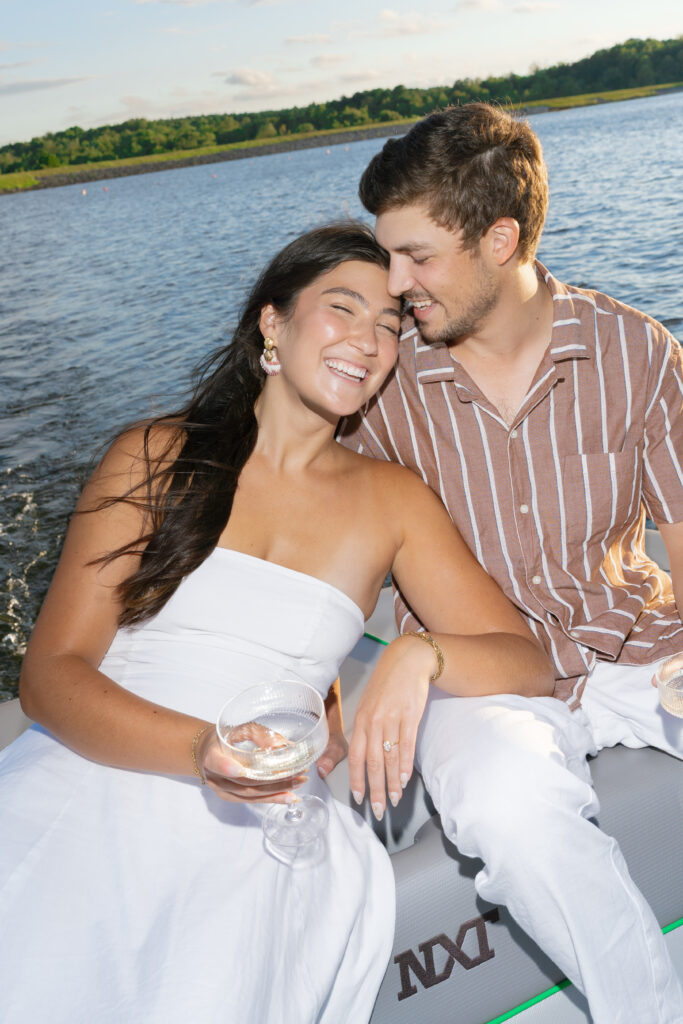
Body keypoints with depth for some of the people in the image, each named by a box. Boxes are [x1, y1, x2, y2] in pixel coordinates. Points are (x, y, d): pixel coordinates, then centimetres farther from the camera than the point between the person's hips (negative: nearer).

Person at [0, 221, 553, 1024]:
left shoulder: (388, 500, 10)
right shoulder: (155, 456, 5)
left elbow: (527, 664, 7)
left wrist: (421, 655, -15)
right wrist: (200, 749, -19)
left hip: (256, 823, 1)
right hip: (89, 775, 0)